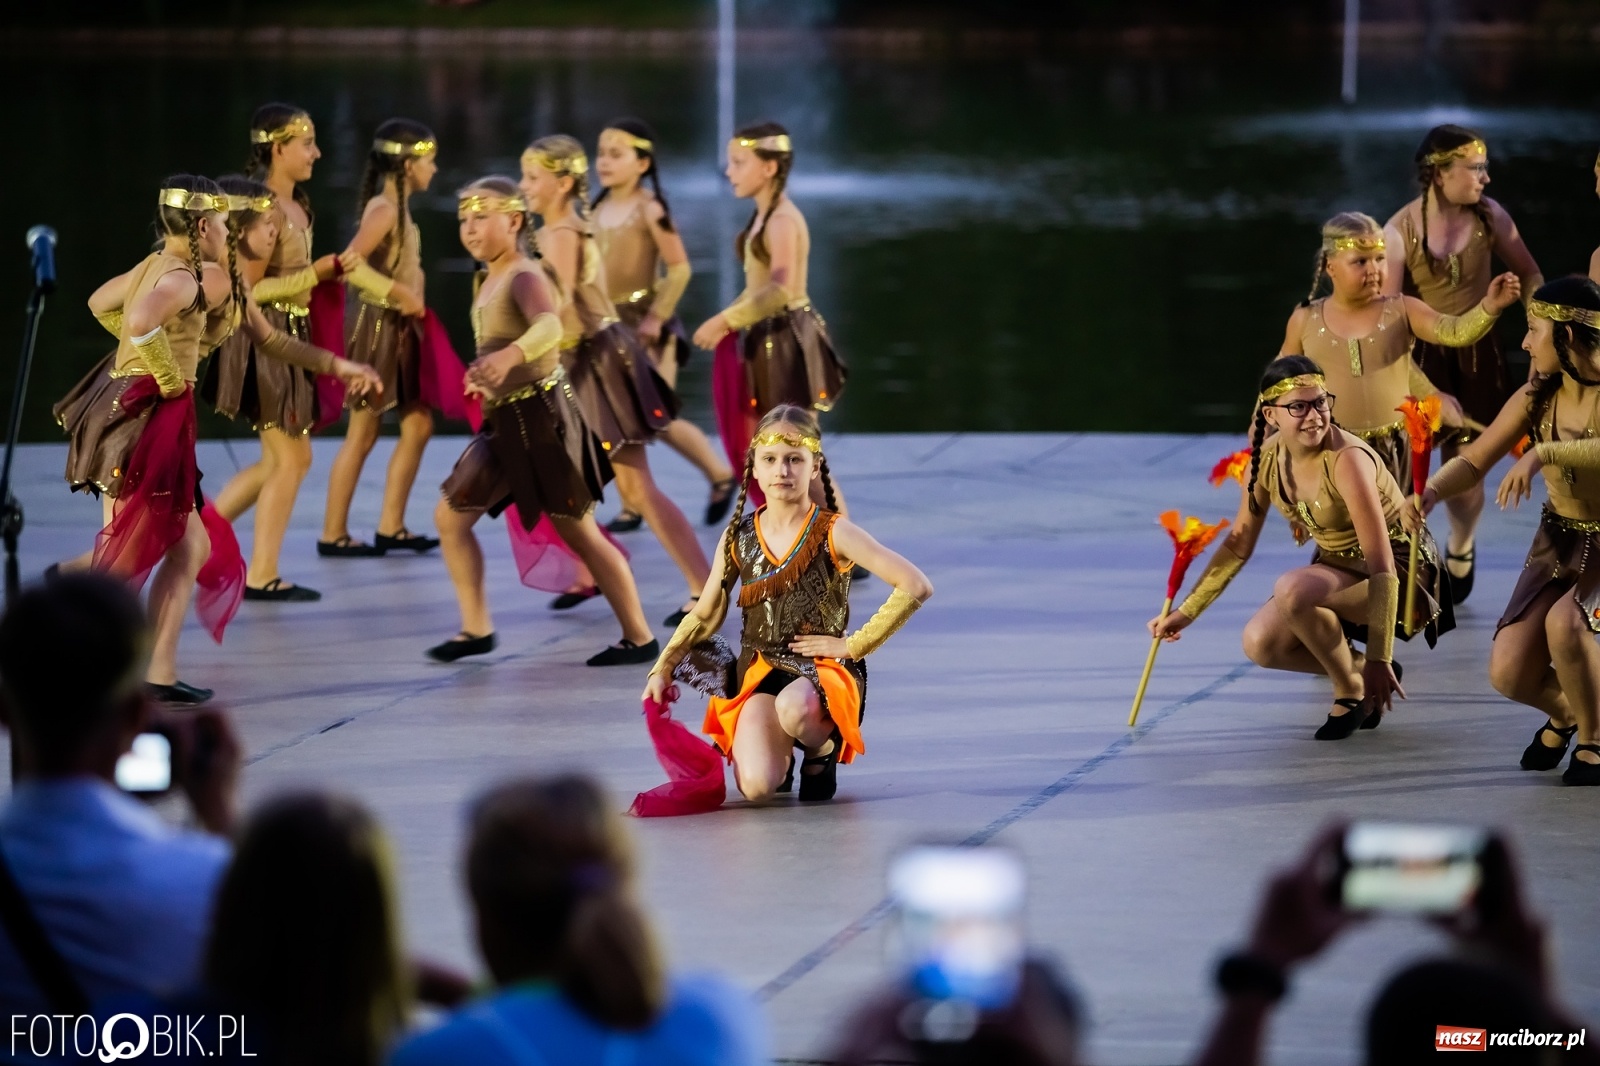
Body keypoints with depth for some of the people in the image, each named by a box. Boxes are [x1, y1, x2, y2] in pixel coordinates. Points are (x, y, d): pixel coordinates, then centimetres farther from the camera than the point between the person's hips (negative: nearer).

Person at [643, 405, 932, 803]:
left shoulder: (832, 533, -6)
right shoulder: (738, 537, 6)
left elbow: (916, 587, -13)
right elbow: (704, 616, 17)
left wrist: (854, 645, -12)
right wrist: (662, 669, 4)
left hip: (824, 669, -3)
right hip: (758, 675, 3)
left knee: (794, 708, -42)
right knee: (757, 787, -24)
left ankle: (823, 750, -3)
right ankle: (782, 757, 16)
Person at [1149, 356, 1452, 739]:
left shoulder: (1346, 460, -27)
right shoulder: (1268, 457, -6)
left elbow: (1382, 567, -30)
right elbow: (1238, 544, 9)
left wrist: (1379, 658, -35)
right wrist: (1186, 612, 6)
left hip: (1403, 571, -7)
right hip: (1341, 569, 7)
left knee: (1291, 590, -32)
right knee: (1261, 643, -13)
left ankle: (1354, 691, -10)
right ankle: (1359, 675, 9)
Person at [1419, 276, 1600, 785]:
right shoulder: (1537, 398, -2)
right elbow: (1473, 462, -1)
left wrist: (1543, 453, -48)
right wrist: (1431, 491, -21)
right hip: (1559, 544, 6)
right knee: (1510, 675, -9)